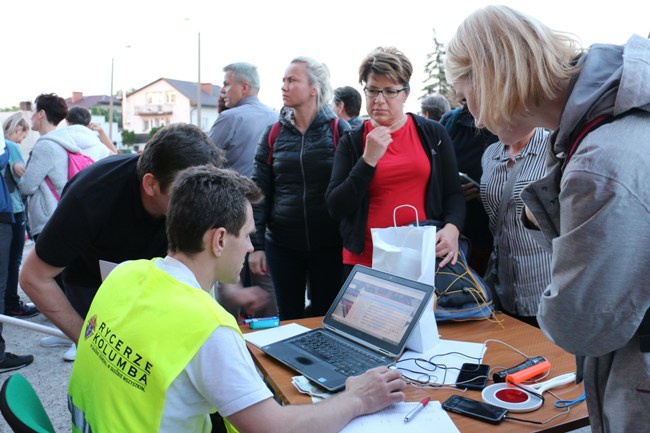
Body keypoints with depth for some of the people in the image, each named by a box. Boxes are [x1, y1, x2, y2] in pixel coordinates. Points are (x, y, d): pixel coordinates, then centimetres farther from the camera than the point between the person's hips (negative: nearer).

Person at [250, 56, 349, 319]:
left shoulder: (338, 130, -4)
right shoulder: (274, 135, 4)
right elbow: (259, 192, 3)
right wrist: (256, 245, -3)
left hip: (328, 245, -2)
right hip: (282, 245, 2)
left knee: (326, 317, 11)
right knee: (289, 318, 13)